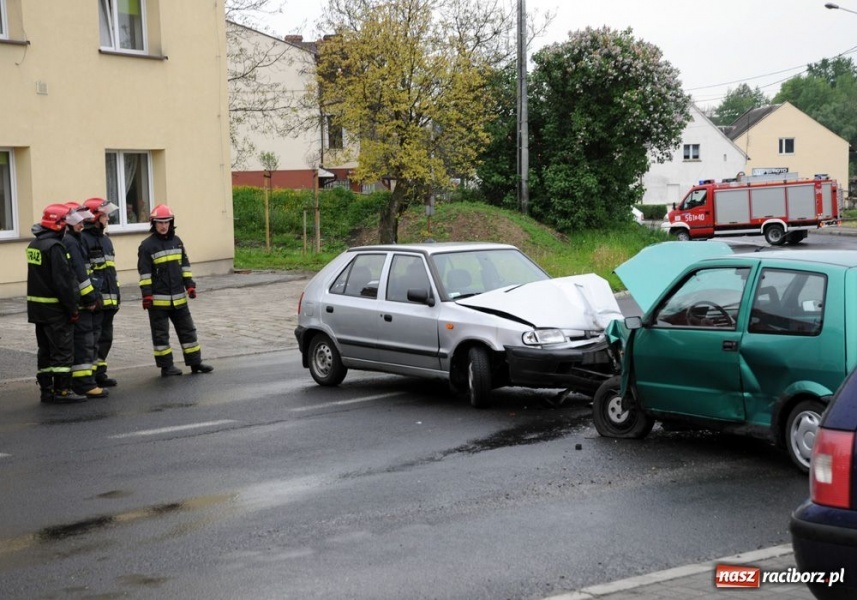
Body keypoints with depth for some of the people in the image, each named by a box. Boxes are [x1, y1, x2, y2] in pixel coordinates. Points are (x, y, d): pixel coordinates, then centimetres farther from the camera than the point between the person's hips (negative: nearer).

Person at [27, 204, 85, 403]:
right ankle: (62, 391, -2)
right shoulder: (55, 247, -18)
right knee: (63, 350, -3)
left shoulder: (34, 245, 12)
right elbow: (63, 281, -20)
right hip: (55, 309, -9)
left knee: (45, 349, 14)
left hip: (37, 307, 9)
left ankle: (46, 389, 18)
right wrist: (72, 308, -15)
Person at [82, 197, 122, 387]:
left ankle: (100, 372, 23)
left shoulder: (106, 239, 19)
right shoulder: (83, 239, -11)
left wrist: (117, 293, 23)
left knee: (106, 337, 14)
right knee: (92, 338, -9)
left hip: (109, 299, 9)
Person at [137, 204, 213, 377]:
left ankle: (195, 362, 17)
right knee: (161, 334, 3)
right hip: (158, 299, -5)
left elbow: (185, 266, 15)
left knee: (187, 330, 10)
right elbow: (144, 273, -10)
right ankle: (166, 366, 10)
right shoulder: (147, 246, -7)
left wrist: (190, 285, 8)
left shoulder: (177, 241, 9)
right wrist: (146, 295, -14)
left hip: (179, 297, 5)